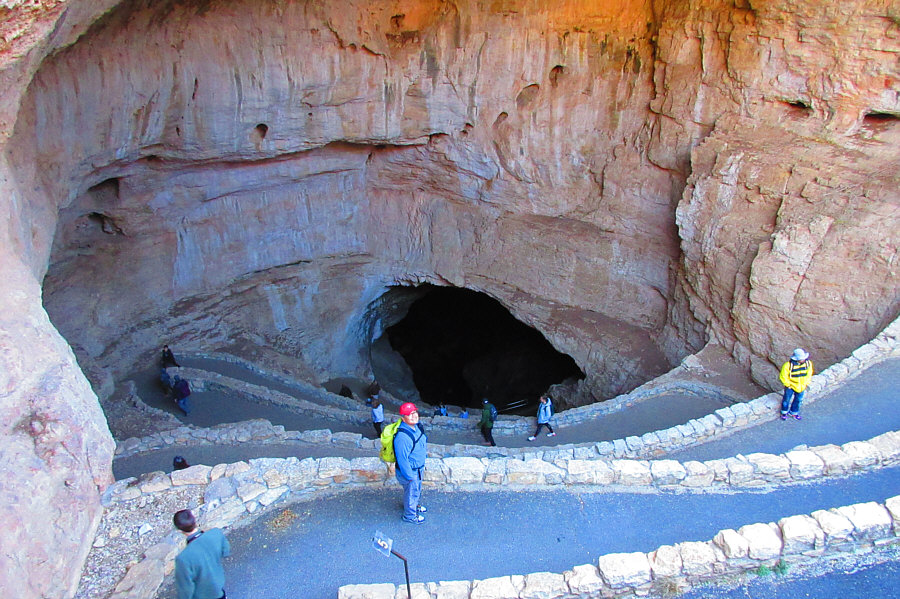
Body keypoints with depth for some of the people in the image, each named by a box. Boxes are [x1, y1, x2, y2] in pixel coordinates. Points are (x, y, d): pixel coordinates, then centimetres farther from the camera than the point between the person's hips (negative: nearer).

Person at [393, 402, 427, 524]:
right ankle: (410, 515, 40)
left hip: (418, 468, 9)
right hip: (409, 471, -9)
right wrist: (409, 476, -21)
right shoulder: (402, 437, -37)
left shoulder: (417, 427, -6)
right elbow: (402, 459, -30)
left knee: (417, 489, 31)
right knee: (412, 492, 15)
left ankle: (414, 505, 58)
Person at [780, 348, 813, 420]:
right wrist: (788, 385, -11)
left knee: (798, 400, 21)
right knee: (787, 399, 17)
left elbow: (809, 374, 1)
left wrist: (805, 384, 1)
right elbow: (783, 376, -16)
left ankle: (793, 412, 46)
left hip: (801, 387, 3)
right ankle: (784, 412, 42)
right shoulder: (788, 365, -29)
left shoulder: (808, 363, -17)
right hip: (790, 386, -3)